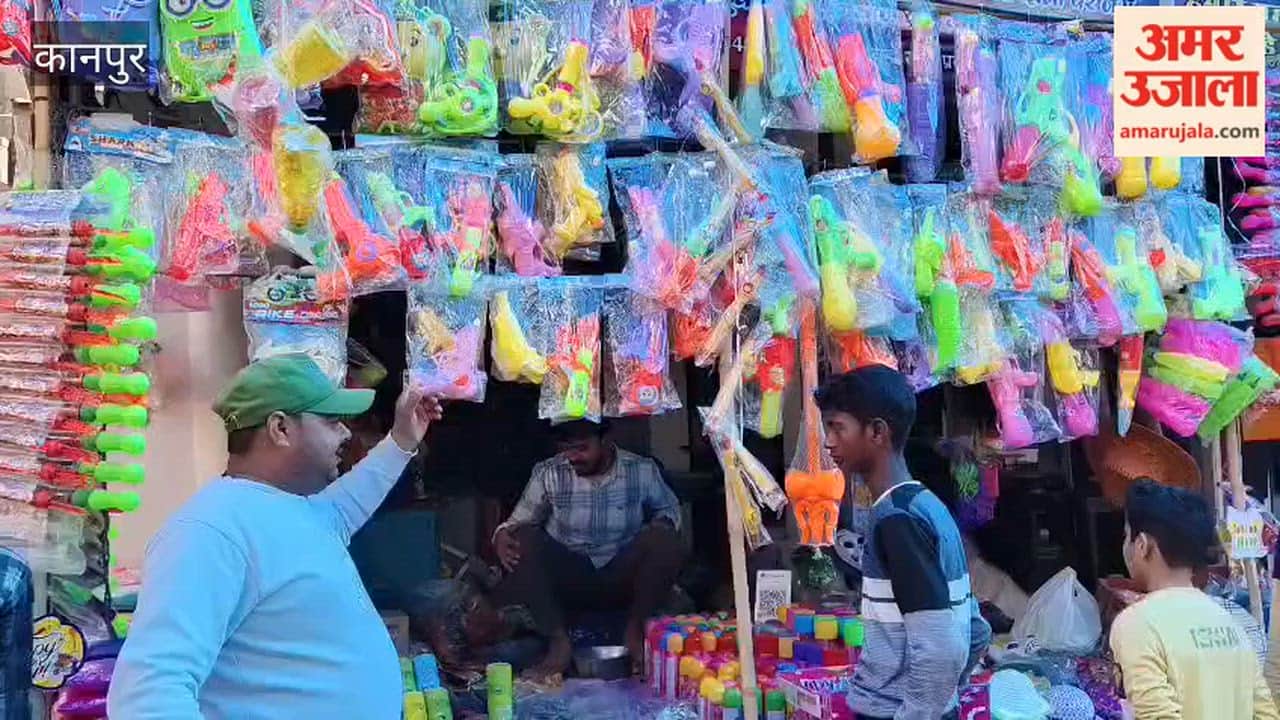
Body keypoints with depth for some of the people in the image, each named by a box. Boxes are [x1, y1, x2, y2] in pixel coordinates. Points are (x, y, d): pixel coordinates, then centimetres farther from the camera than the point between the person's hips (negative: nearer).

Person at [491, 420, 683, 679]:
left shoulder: (641, 470, -4)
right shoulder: (547, 473, -5)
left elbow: (669, 508, 13)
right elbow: (518, 522, 0)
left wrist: (663, 525, -11)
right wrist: (503, 536, -24)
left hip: (620, 579, 0)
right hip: (568, 579, 0)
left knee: (664, 539, -27)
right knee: (524, 538, -26)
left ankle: (635, 630, -12)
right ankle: (558, 641, -26)